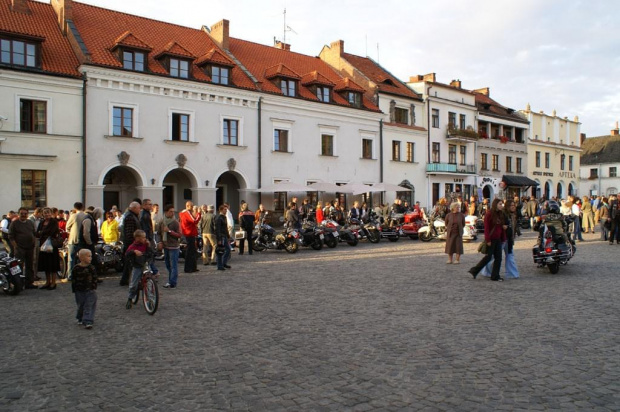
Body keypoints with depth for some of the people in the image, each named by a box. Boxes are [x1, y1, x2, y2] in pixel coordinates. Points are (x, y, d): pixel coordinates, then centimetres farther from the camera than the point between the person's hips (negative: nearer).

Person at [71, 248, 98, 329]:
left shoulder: (92, 268, -4)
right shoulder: (76, 269, -5)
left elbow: (94, 279, 1)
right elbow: (73, 280, 1)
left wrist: (94, 288, -5)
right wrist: (74, 290, -1)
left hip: (90, 290, -1)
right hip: (80, 291, 1)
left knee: (89, 306, -6)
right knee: (80, 306, 14)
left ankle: (88, 322, -9)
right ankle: (80, 319, 36)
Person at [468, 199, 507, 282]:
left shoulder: (501, 214, 11)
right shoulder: (489, 214, -11)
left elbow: (501, 227, 15)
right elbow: (486, 228, -14)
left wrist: (503, 239, 8)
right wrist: (488, 240, -18)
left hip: (498, 239, 7)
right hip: (491, 239, -7)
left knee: (498, 258, 6)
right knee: (488, 257, -4)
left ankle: (495, 276, 12)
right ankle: (474, 271, 9)